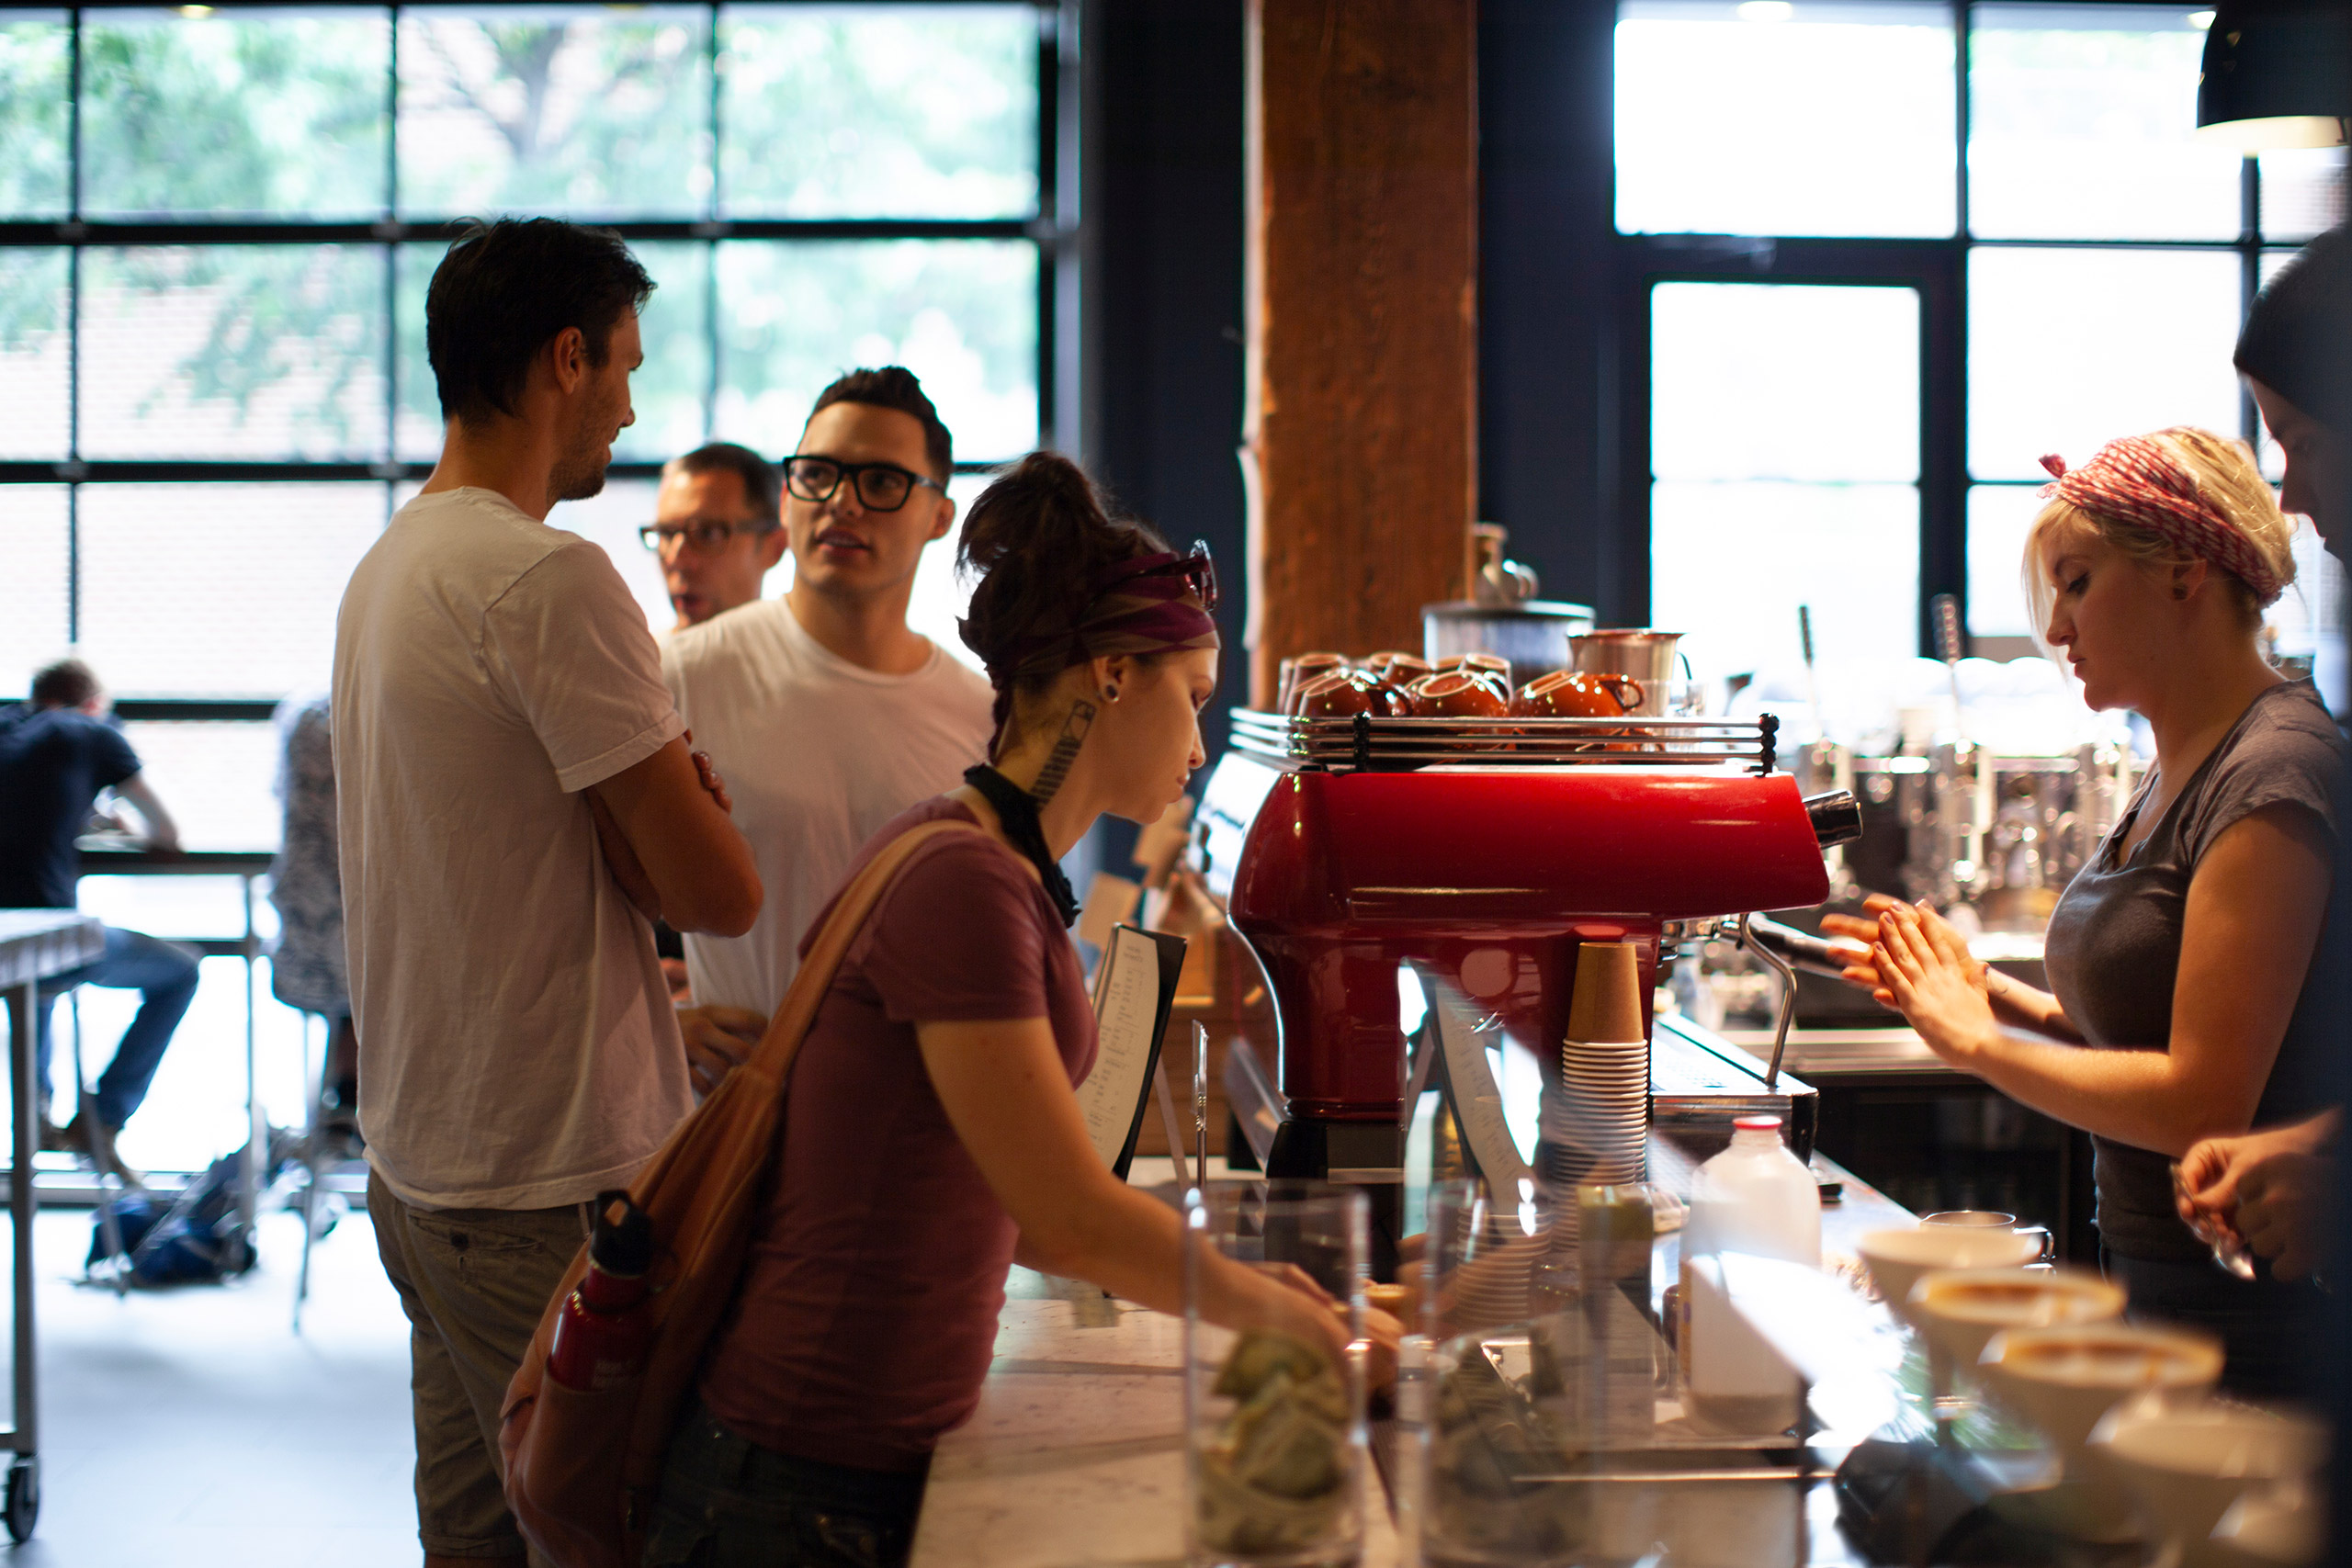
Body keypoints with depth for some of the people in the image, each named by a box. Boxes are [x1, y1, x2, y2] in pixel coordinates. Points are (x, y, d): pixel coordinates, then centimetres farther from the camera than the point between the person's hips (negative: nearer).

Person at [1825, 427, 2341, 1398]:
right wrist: (1987, 993, 3)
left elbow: (2203, 1100, -22)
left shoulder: (2274, 775, -17)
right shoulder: (2178, 772, 13)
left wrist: (1978, 1040, -12)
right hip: (2156, 1290, 9)